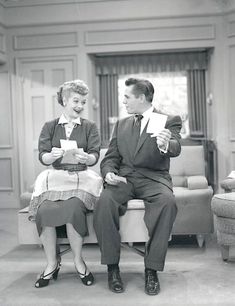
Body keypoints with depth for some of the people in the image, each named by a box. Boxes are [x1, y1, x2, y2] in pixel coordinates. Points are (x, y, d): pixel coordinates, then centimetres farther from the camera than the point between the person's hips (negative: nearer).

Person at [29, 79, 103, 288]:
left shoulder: (90, 127, 12)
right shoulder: (49, 127, 14)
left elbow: (95, 156, 0)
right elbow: (43, 157, 3)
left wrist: (86, 158, -24)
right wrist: (54, 155, -20)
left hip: (81, 177, -1)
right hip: (55, 177, 1)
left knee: (73, 207, -33)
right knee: (44, 210, -29)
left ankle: (78, 261, -12)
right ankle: (52, 263, -11)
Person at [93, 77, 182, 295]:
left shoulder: (170, 120, 5)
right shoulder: (121, 125, 19)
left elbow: (175, 149, -14)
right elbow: (110, 157, 15)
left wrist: (166, 145, -39)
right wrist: (109, 173, -9)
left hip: (153, 178, -2)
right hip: (124, 179, 3)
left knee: (167, 201, -35)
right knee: (104, 201, -30)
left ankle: (151, 269, -23)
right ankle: (112, 267, -17)